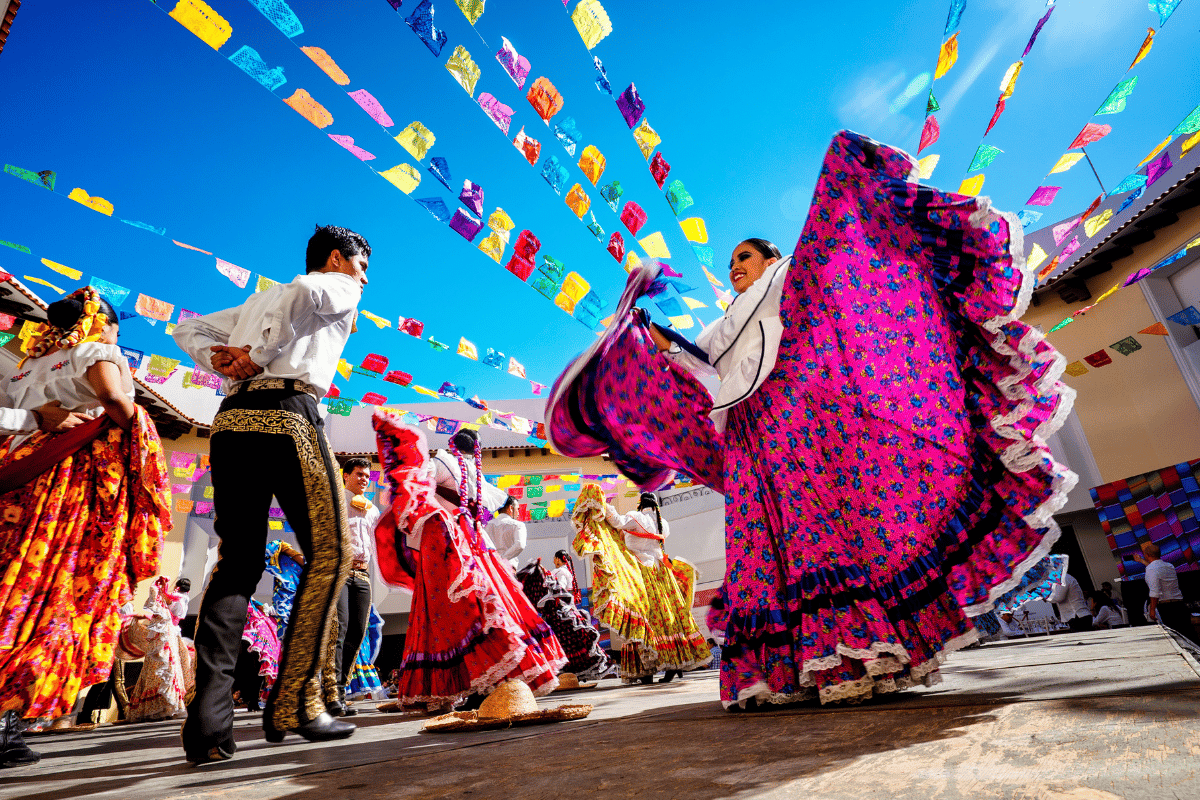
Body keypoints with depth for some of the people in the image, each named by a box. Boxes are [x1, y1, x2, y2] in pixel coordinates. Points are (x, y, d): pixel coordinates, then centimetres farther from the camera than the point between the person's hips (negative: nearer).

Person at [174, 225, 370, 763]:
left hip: (230, 420, 7)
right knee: (329, 551, -2)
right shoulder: (341, 288, 11)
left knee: (237, 561, 7)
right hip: (287, 415, -7)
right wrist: (261, 355, -8)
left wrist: (220, 359, 12)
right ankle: (294, 704, -4)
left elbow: (188, 329, 30)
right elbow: (306, 290, -13)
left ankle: (209, 719, 1)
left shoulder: (258, 301, 34)